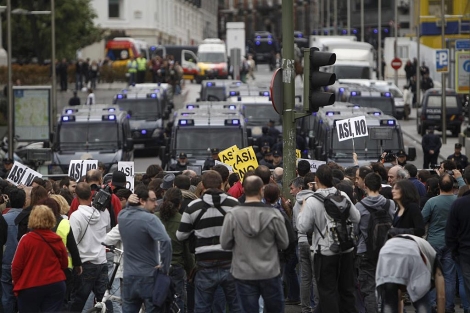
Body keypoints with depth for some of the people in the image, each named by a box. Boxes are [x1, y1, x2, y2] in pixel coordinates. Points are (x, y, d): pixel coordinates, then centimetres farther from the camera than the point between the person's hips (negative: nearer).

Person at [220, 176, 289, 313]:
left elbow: (225, 244, -5)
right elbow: (284, 244, -3)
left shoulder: (232, 215, -13)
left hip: (244, 275, 0)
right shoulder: (274, 215, -13)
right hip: (270, 273, 0)